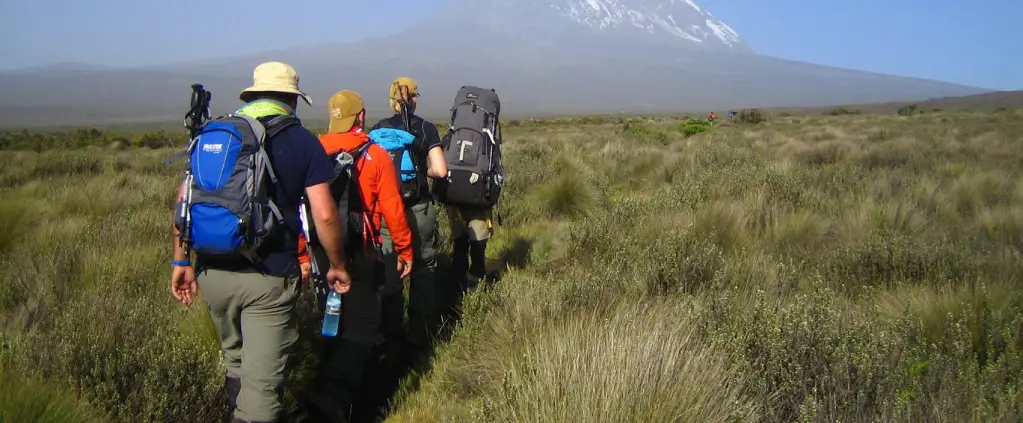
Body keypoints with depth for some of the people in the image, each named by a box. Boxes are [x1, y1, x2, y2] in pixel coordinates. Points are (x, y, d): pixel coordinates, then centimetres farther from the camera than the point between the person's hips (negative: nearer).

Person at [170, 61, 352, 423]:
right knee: (262, 379, 2)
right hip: (268, 277, -4)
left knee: (235, 360, 26)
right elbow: (325, 215, -9)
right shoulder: (303, 142, -3)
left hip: (212, 271, 5)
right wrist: (337, 266, 4)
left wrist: (181, 261, 9)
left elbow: (184, 198, 3)